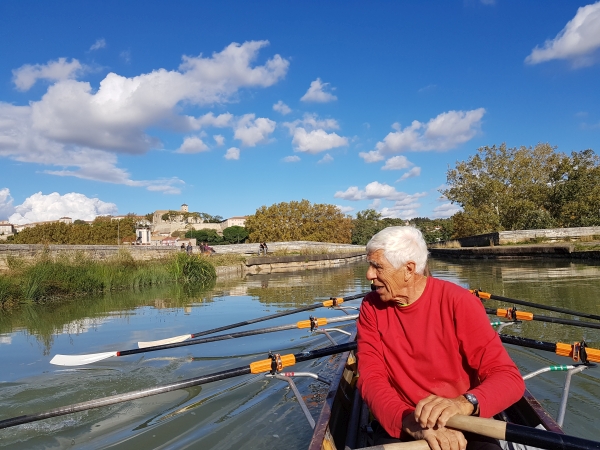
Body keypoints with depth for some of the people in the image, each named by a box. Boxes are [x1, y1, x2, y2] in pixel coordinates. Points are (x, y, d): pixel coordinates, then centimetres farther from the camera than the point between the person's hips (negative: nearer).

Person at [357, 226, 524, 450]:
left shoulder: (458, 302, -12)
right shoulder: (371, 307, -5)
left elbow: (509, 377, -14)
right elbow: (371, 378, -11)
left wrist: (464, 403, -33)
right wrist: (410, 422, -29)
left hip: (464, 426, 0)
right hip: (399, 427, 1)